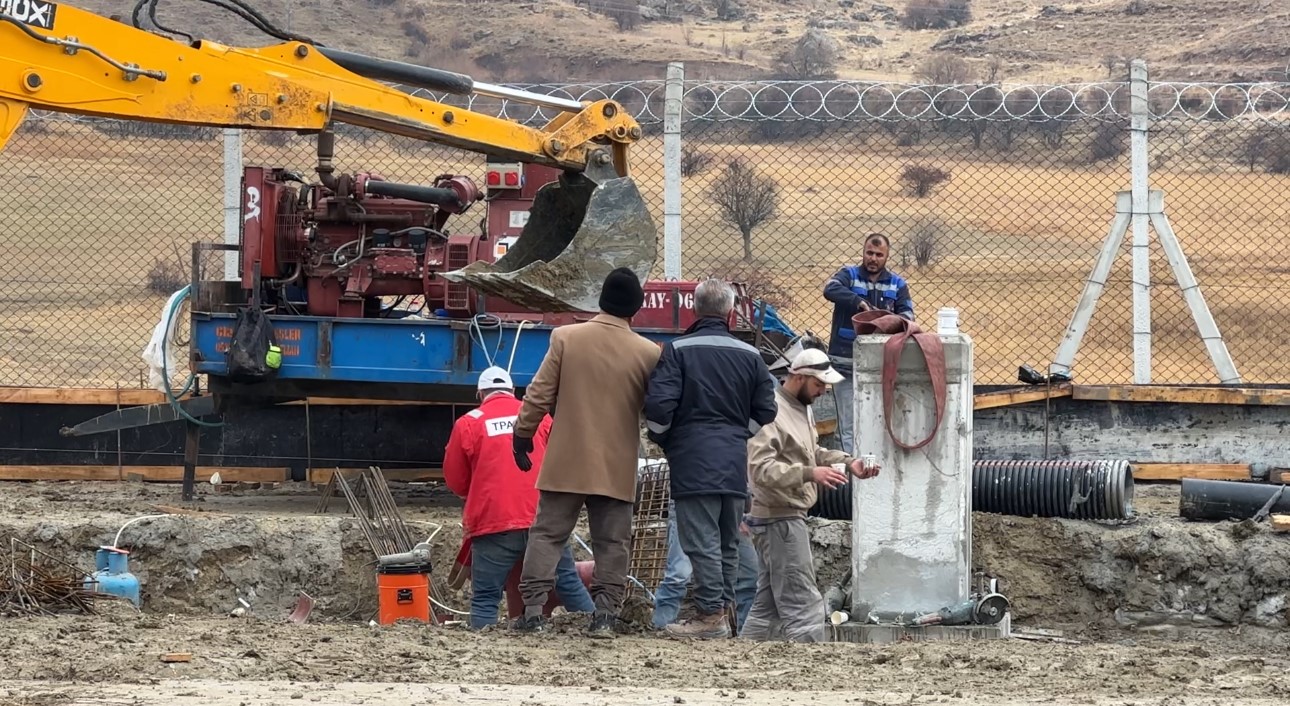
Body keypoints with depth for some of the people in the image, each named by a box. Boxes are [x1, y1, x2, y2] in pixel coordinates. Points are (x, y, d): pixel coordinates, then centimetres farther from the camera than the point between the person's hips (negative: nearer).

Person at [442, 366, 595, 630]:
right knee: (569, 585, 9)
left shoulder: (467, 424, 4)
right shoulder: (541, 417, 11)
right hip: (544, 520, 2)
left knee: (485, 598, -1)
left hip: (493, 523, -2)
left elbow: (455, 481, 10)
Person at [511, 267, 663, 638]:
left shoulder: (566, 338, -6)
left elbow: (539, 394, -3)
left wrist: (523, 433, 9)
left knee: (547, 534, 5)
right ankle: (605, 613, 0)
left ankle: (533, 610, -1)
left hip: (566, 462, 0)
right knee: (612, 542, 6)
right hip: (617, 467, 0)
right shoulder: (648, 353, -4)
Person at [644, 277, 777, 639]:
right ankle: (722, 608, 15)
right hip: (735, 462, 5)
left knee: (701, 540, -6)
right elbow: (766, 411, 10)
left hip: (692, 461, -5)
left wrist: (661, 440, 8)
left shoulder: (678, 350, -5)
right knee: (728, 543, 13)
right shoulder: (750, 355, 8)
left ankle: (711, 613, -9)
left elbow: (659, 405, -11)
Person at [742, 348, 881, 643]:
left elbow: (813, 452, 24)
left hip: (790, 517, 11)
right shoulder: (772, 411, -19)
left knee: (767, 604, 15)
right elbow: (761, 468, -27)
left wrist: (848, 462, 9)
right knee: (804, 605, -12)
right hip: (779, 518, -11)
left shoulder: (801, 407, 14)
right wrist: (810, 473, -35)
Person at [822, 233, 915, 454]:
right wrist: (859, 302, -32)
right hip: (846, 361, -2)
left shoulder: (898, 284, 11)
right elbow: (831, 289, -16)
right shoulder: (849, 275, 4)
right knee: (848, 425, -1)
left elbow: (907, 313, 0)